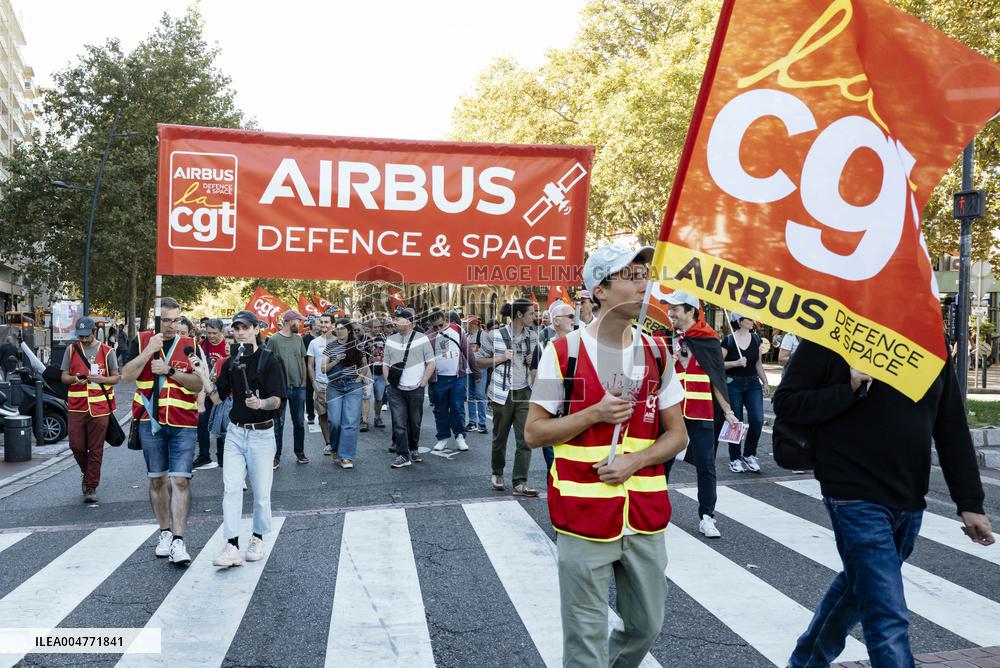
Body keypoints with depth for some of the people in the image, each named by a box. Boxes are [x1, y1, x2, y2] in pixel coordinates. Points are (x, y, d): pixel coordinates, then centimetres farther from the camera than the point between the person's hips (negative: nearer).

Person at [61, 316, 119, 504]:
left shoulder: (107, 351, 4)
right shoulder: (71, 350, 8)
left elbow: (115, 377, 6)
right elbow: (64, 377, 10)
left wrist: (101, 379, -15)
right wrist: (74, 379, -13)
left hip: (100, 407, -2)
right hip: (77, 406, 2)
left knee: (96, 449, -1)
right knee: (76, 446, 1)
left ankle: (91, 487, 7)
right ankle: (87, 474, 30)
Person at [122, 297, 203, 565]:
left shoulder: (189, 345, 3)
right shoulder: (142, 341, 6)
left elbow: (199, 384, -4)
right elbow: (127, 376, -5)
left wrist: (170, 370, -14)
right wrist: (149, 351, -14)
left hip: (183, 424, -2)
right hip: (151, 422, 2)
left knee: (180, 480, -8)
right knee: (157, 479, 11)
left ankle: (178, 541, -8)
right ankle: (165, 533, 24)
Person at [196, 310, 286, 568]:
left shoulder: (269, 359, -8)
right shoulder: (231, 362, 8)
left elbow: (276, 401, -12)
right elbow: (217, 398, 8)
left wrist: (261, 403, -32)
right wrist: (203, 375, -5)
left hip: (261, 433, -4)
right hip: (235, 432, 4)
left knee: (261, 493, 5)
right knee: (231, 489, -4)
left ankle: (257, 538, 24)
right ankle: (232, 546, -4)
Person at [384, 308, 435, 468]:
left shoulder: (422, 339, -1)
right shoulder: (390, 340, 7)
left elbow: (431, 363, 0)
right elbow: (385, 364, 13)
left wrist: (422, 383, -6)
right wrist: (389, 382, 1)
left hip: (415, 389, -1)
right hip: (395, 390, 1)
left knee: (415, 422, 9)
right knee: (399, 423, -4)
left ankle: (414, 449, 29)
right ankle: (402, 455, 1)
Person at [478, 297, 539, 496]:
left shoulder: (532, 337, 7)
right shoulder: (496, 336, -6)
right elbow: (479, 361, 1)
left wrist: (532, 361, 0)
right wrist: (501, 358, -12)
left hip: (524, 392, 3)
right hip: (503, 394, -3)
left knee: (525, 440, -5)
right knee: (500, 437, 10)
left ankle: (520, 483, -2)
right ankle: (497, 474, 32)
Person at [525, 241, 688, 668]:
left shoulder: (657, 353, 4)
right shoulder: (564, 352, -7)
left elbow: (677, 435, 7)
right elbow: (534, 433, -4)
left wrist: (633, 462, -11)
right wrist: (594, 413, -16)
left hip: (647, 520, 4)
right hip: (584, 520, -4)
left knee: (646, 628, 17)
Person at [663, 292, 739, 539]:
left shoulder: (709, 339, 2)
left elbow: (717, 379, 6)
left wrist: (728, 412, 2)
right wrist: (670, 359, -16)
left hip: (701, 415, -1)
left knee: (706, 466, 0)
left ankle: (706, 516, 10)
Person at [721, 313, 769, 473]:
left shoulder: (756, 339, 8)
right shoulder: (728, 341, -7)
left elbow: (758, 364, 16)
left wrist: (765, 382, 12)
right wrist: (736, 363, -19)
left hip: (753, 383, 4)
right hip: (733, 384, -4)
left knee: (757, 419, -7)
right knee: (736, 422, 1)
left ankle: (749, 455, 11)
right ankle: (735, 459, 13)